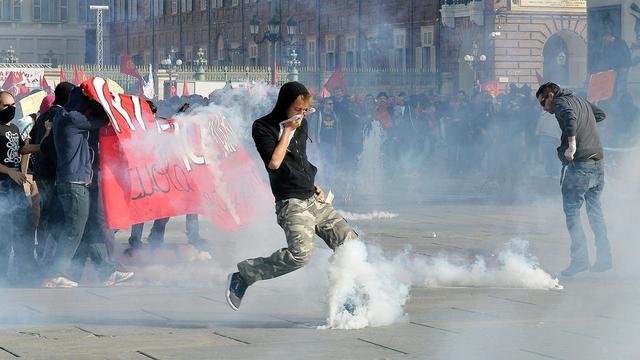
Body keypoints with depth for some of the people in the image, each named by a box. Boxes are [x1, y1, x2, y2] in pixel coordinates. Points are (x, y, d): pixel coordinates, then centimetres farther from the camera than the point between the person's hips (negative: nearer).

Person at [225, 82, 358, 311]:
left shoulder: (302, 125, 16)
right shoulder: (263, 127, -6)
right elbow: (274, 162, -20)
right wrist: (287, 130, -13)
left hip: (313, 200, 8)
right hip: (291, 203, -8)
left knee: (350, 242, 3)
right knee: (301, 253, -28)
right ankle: (242, 276, -14)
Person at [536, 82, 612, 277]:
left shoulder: (560, 102, -4)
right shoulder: (581, 101, 20)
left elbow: (570, 117, -27)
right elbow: (601, 114, 36)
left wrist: (572, 144, -35)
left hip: (580, 165, -8)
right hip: (598, 162, 8)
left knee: (571, 210, -2)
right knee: (595, 209, 15)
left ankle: (580, 259, -8)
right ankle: (604, 258, 15)